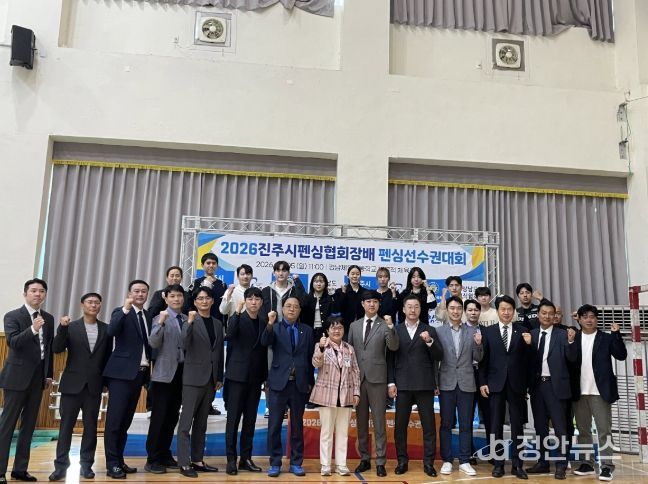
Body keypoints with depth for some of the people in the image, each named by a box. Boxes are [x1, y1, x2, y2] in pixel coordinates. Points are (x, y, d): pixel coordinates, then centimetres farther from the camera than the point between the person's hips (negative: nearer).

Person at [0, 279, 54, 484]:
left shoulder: (48, 318, 10)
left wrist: (49, 374, 12)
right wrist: (32, 329, -34)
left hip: (38, 377, 6)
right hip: (17, 376, -5)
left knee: (29, 424, 9)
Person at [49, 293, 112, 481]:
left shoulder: (106, 329, 5)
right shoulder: (71, 327, 1)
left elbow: (108, 356, 8)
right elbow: (57, 349, -9)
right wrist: (62, 328, -23)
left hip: (94, 385, 2)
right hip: (72, 384, -1)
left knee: (90, 427, 7)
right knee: (66, 425, 2)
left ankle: (86, 464, 16)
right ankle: (61, 465, 9)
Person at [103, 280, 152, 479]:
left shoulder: (148, 316, 15)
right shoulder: (121, 312, -3)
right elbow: (111, 332, -23)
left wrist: (150, 365, 6)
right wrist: (125, 308, -29)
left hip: (140, 372, 6)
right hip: (122, 372, -6)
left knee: (126, 420, 12)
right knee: (114, 419, -4)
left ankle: (119, 460, 20)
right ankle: (112, 464, 2)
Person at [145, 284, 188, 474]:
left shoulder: (187, 319, 9)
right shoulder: (160, 317, -5)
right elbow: (153, 343, -18)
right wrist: (161, 323, -30)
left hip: (182, 372, 5)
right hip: (164, 373, -5)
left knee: (173, 416, 11)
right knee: (159, 416, -3)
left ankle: (165, 455, 22)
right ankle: (152, 459, 5)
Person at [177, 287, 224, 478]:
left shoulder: (217, 324, 11)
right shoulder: (191, 321, -5)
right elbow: (185, 344, -21)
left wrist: (220, 377, 13)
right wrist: (190, 322, -32)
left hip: (211, 379, 6)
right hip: (193, 377, -6)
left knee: (201, 422, 13)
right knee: (186, 422, -2)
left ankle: (197, 460, 20)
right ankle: (184, 463, 4)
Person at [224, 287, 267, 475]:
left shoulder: (264, 320, 7)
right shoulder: (238, 318, -5)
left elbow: (265, 348, 10)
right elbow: (229, 335, -26)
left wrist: (266, 376, 7)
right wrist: (237, 312, -32)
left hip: (255, 377, 4)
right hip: (238, 374, -4)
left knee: (250, 419, 10)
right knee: (233, 417, 0)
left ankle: (246, 458, 18)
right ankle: (231, 459, 7)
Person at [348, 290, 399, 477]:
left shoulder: (385, 325, -1)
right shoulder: (354, 326, 11)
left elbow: (393, 347, -14)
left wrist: (391, 327, -28)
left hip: (377, 378, -4)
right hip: (357, 378, 4)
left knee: (379, 422, 0)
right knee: (361, 422, 11)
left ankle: (380, 462, 7)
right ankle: (364, 459, 21)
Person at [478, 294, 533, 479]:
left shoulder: (522, 331, 4)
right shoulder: (488, 331, 4)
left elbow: (529, 359, 2)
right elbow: (483, 359, 2)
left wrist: (529, 345, -16)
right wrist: (482, 382, -3)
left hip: (516, 385, 0)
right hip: (495, 384, 0)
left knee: (517, 426, 6)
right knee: (496, 426, 5)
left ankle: (517, 465, 16)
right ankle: (498, 463, 15)